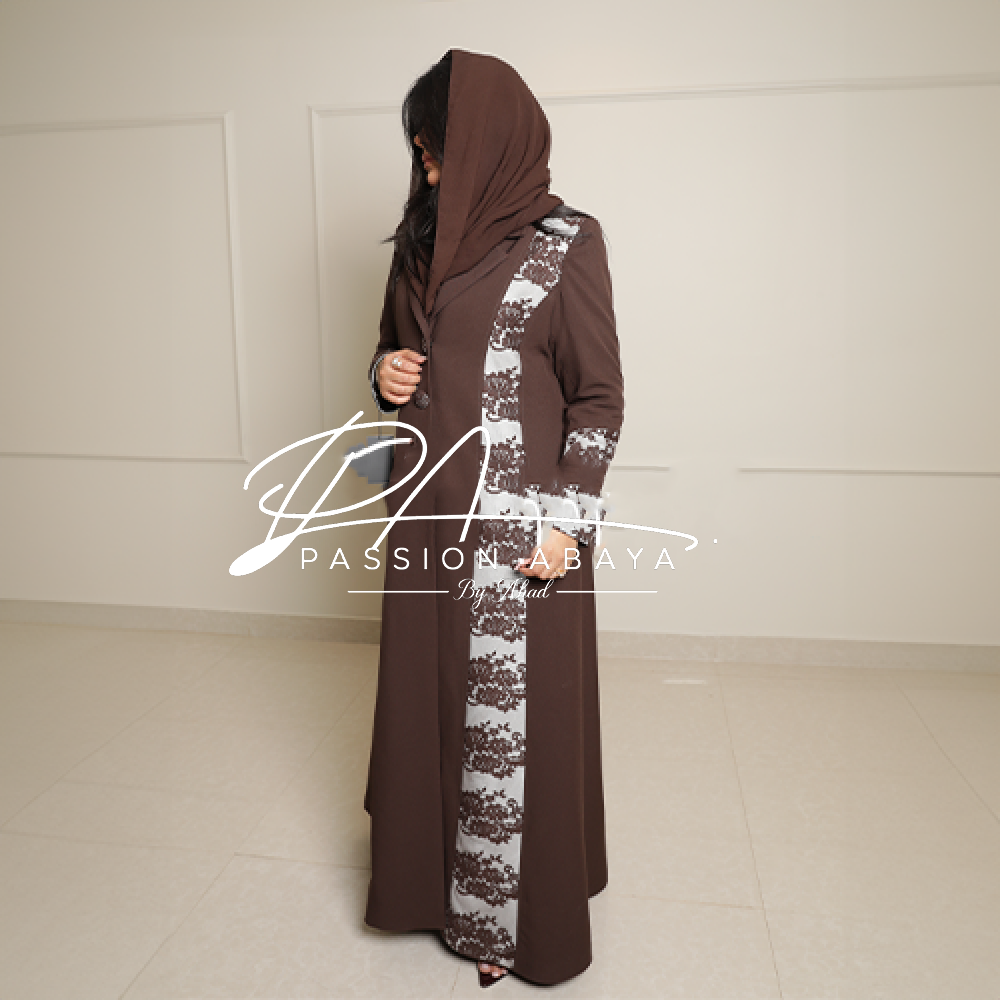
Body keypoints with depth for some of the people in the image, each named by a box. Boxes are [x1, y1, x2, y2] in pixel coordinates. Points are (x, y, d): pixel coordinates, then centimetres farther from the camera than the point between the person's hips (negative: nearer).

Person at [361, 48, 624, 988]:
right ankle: (435, 869, 39)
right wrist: (385, 372, -1)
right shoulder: (420, 241, 12)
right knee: (427, 698, 16)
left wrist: (566, 521, -14)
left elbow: (600, 395, -7)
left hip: (517, 524, -6)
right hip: (427, 513, 6)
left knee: (514, 713, 4)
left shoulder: (565, 243, -6)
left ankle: (513, 916, 26)